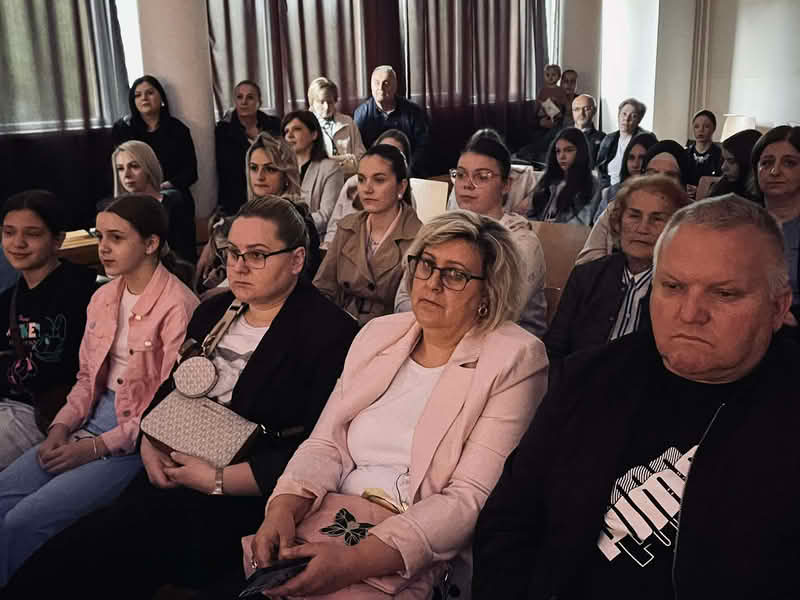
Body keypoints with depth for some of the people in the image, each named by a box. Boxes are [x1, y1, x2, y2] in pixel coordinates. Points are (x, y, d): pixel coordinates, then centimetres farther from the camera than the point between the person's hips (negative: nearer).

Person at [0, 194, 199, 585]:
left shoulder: (178, 306, -16)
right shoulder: (102, 298, 10)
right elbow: (87, 377, 17)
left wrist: (97, 447, -15)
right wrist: (62, 427, -1)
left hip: (139, 438, -7)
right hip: (94, 419, 7)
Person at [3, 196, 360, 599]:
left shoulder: (331, 334, -11)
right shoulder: (213, 311, 14)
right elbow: (172, 388, 20)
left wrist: (220, 480, -17)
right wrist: (151, 444, 0)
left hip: (246, 496, -6)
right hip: (174, 474, 7)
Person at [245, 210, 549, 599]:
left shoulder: (516, 361, -8)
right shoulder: (379, 333, 10)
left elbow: (472, 497, -15)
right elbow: (325, 445, 6)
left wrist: (355, 561, -24)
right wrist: (284, 509, -13)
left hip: (420, 559, -5)